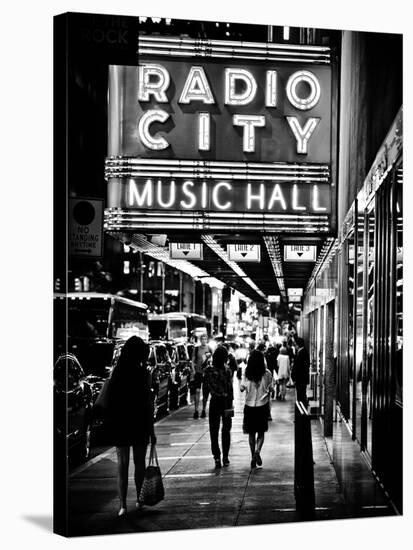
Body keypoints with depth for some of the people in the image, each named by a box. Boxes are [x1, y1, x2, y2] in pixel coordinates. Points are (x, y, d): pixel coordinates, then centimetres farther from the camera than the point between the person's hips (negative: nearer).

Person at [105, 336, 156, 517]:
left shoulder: (116, 371, -1)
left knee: (122, 464, 8)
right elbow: (148, 403, -12)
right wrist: (151, 430, -7)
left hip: (119, 424, 2)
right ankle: (139, 500, 26)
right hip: (139, 424, -2)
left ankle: (122, 505, 1)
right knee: (139, 463, 14)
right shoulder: (143, 373, -10)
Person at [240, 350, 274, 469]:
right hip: (262, 405, 0)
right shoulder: (267, 373, -8)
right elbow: (270, 389, -1)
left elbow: (242, 388, -8)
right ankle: (257, 451, -12)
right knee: (261, 432, 11)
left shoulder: (247, 373, -8)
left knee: (251, 433, 12)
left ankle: (253, 457, 12)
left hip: (249, 405, 1)